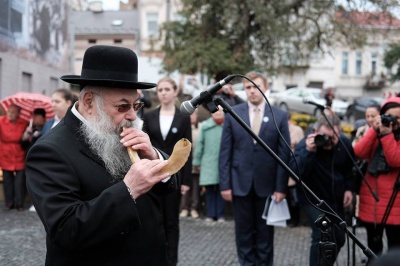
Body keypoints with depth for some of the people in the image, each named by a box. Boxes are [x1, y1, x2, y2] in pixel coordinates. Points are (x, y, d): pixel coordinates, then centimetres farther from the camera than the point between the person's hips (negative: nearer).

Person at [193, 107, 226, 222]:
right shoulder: (205, 126, 3)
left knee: (221, 189, 5)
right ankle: (210, 214, 11)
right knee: (210, 190, 4)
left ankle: (221, 215, 12)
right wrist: (197, 162, 5)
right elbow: (200, 144, 6)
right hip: (208, 164, 1)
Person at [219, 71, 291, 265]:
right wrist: (225, 184, -4)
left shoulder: (280, 116, 1)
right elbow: (225, 152, 1)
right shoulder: (232, 114, 2)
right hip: (240, 183, 1)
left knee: (265, 233, 9)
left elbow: (284, 154, -1)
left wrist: (281, 187, -7)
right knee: (243, 232, 9)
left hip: (267, 184, 0)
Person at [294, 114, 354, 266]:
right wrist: (308, 152, -42)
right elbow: (296, 173, -35)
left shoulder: (345, 143, -8)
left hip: (336, 199, 6)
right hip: (313, 199, -5)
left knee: (339, 239, 11)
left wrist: (349, 188, 2)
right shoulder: (304, 145, -22)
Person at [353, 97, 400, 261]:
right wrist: (374, 129, -12)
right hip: (371, 198, 4)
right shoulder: (376, 132, 10)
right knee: (373, 245, 14)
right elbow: (359, 153, -7)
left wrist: (387, 134, -21)